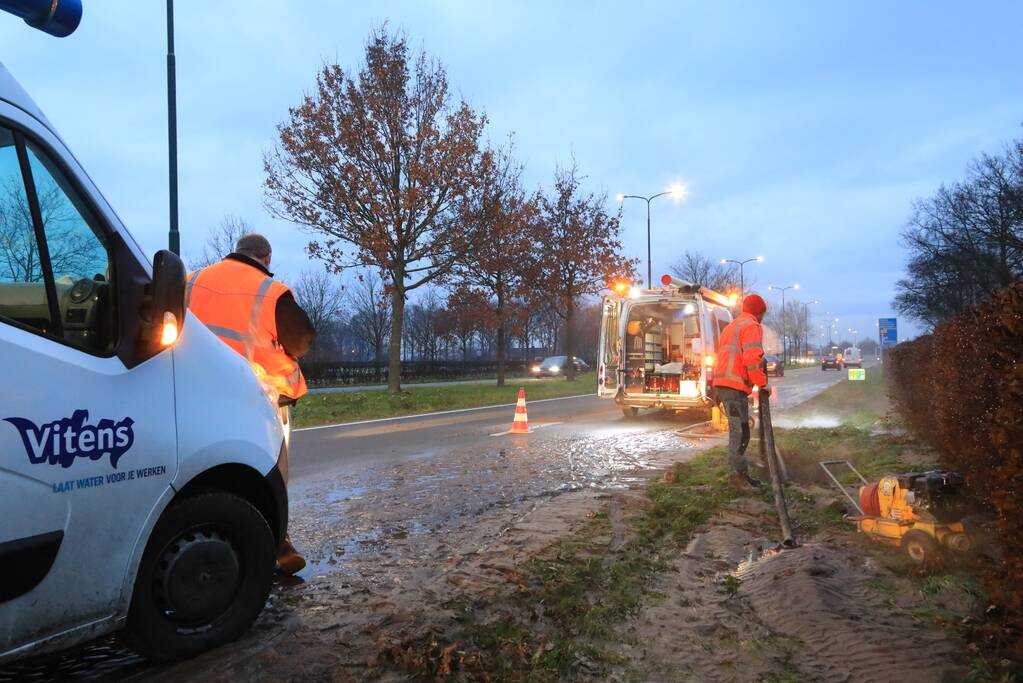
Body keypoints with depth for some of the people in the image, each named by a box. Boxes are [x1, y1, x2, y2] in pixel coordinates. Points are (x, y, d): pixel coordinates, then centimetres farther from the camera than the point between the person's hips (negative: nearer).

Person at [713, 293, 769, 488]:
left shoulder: (730, 326, 27)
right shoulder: (752, 326, -4)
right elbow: (752, 359, -18)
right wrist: (762, 383, -8)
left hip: (722, 384, 10)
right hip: (736, 386, -10)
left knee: (736, 429, 15)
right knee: (740, 431, -8)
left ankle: (739, 472, 20)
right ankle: (739, 473, -9)